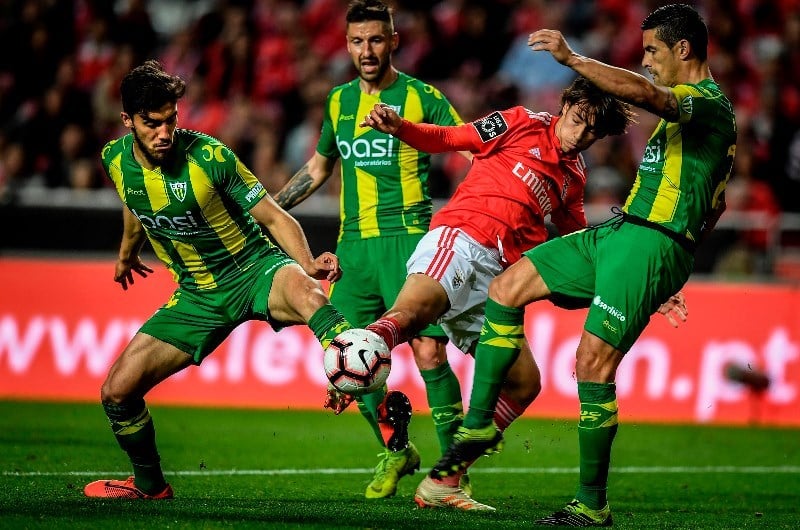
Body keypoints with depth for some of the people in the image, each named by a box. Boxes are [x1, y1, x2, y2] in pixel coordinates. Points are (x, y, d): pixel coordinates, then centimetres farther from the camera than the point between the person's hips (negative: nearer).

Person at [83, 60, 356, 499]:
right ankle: (150, 486, 25)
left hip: (255, 270, -5)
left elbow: (274, 218, -12)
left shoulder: (209, 157, -18)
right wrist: (127, 254, 39)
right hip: (197, 295, 5)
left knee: (298, 285, -43)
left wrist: (308, 263, -30)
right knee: (117, 391, -3)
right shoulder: (116, 159, -4)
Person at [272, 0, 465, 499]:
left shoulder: (422, 97, 0)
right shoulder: (339, 101, 15)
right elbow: (317, 168, 28)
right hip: (354, 245, 5)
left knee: (427, 350, -16)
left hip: (408, 238, -5)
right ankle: (396, 450, 22)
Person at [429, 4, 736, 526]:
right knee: (508, 287, 8)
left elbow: (643, 92, -35)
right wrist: (673, 269, 30)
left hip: (648, 246, -10)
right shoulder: (696, 106, 20)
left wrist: (573, 58, -34)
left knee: (593, 364, -14)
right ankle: (480, 424, 10)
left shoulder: (708, 102, -12)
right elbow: (715, 205, 28)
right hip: (619, 234, 10)